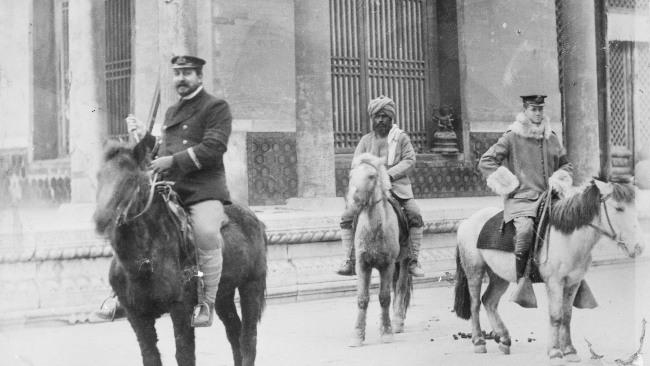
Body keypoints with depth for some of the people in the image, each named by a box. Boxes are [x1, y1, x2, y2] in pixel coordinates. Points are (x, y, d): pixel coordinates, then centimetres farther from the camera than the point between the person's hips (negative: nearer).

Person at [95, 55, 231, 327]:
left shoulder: (217, 108, 2)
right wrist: (143, 136, 19)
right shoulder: (171, 113, 25)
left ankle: (206, 303, -20)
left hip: (205, 191, -8)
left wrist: (172, 161, -14)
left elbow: (213, 149, -12)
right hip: (169, 188, 8)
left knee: (206, 233, -33)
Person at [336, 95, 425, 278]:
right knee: (347, 216, -13)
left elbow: (409, 160, -3)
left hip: (397, 186, -2)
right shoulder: (366, 140, 12)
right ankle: (350, 261, -4)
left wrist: (389, 174, -17)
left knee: (415, 214, -24)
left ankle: (413, 261, -15)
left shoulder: (401, 137, 7)